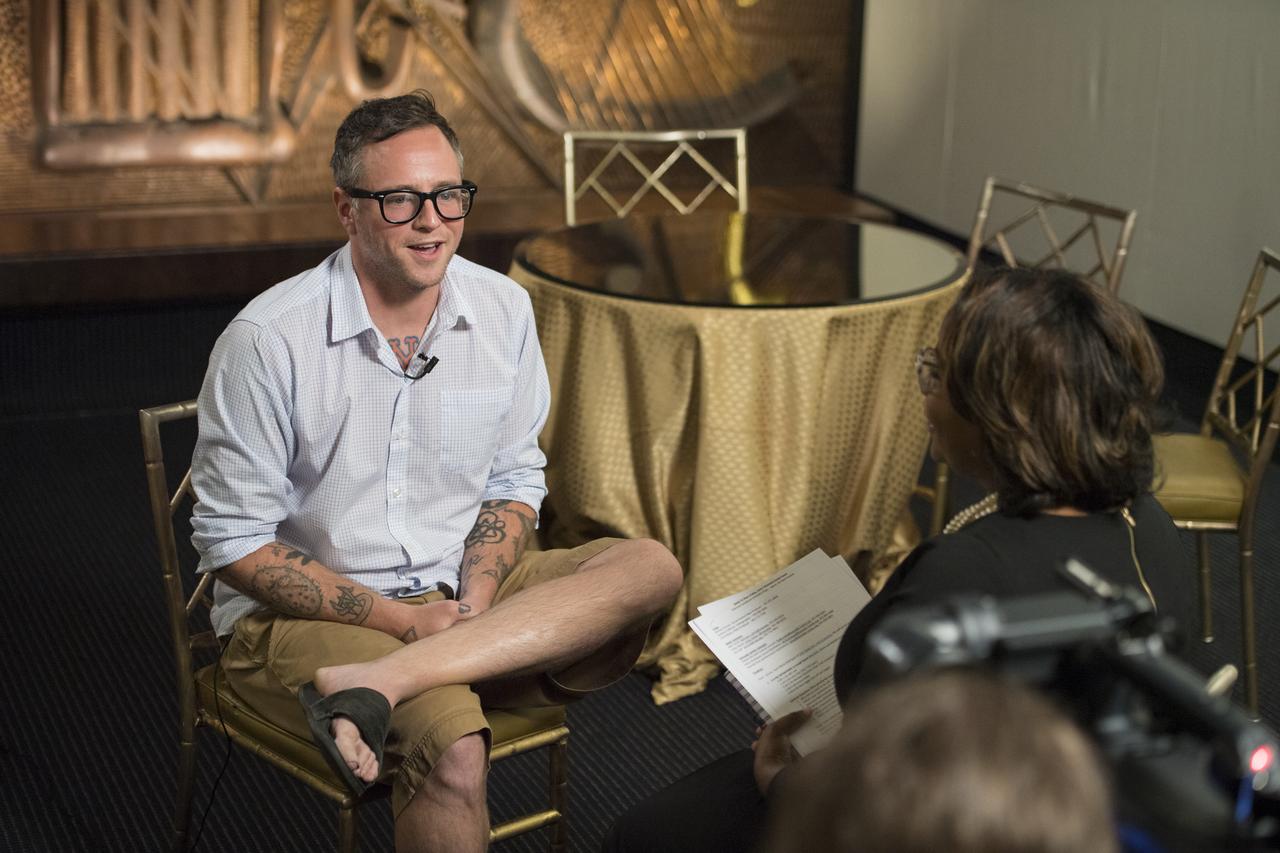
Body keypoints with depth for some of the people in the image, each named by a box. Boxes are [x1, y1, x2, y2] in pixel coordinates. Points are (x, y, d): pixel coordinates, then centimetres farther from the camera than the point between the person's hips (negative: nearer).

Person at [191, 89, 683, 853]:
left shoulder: (503, 311, 0)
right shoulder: (269, 340, -14)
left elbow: (514, 481, 8)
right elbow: (234, 541, -11)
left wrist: (470, 607, -11)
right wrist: (398, 619, -18)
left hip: (459, 593, 6)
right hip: (309, 613, -6)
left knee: (649, 569, -21)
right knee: (451, 747, -36)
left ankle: (381, 683, -30)